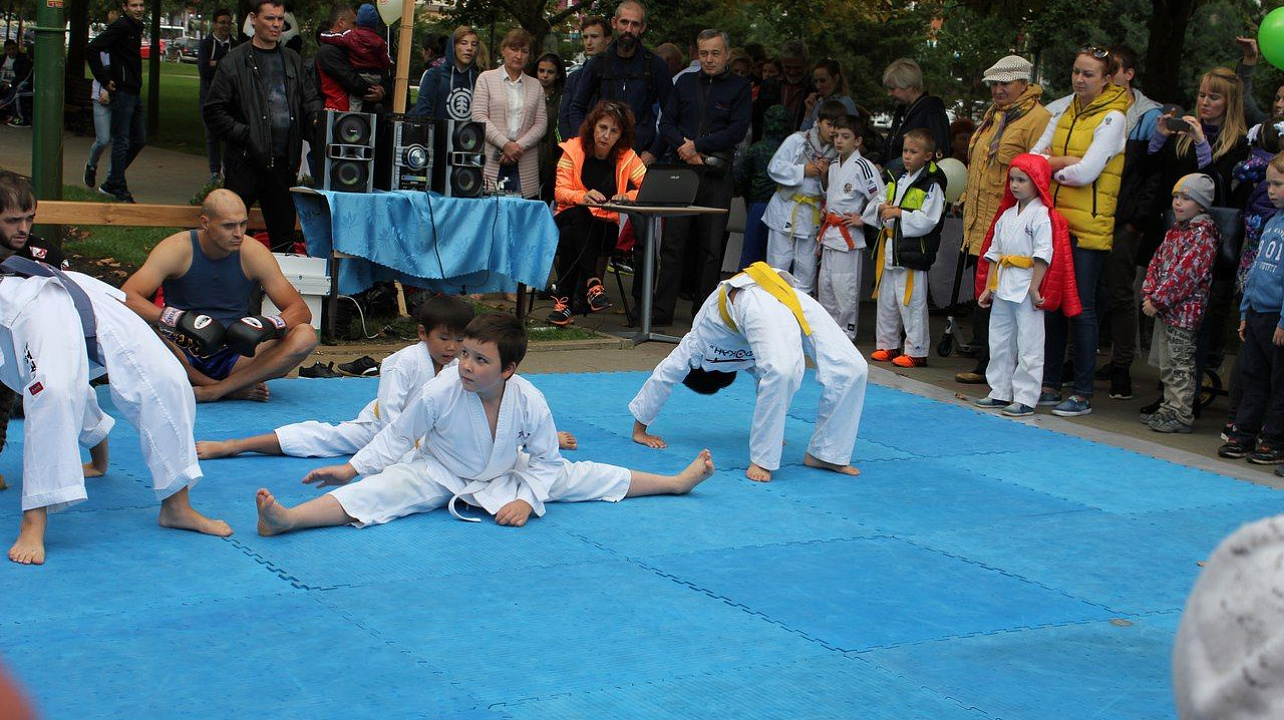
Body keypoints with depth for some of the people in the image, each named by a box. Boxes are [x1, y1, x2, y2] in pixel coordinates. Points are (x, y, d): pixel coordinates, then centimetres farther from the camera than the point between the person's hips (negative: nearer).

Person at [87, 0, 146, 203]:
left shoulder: (136, 27, 14)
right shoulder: (120, 26, -14)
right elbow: (92, 49, -22)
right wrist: (105, 80, -18)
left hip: (134, 92, 9)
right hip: (122, 92, -9)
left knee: (139, 139, 13)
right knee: (122, 142, -4)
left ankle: (111, 183, 22)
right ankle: (119, 190, 4)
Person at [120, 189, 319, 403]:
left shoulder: (253, 254, -3)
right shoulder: (177, 250, -9)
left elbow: (301, 310, -3)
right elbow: (126, 297, -20)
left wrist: (268, 325, -25)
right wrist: (179, 320, -35)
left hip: (234, 357, 2)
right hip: (183, 357, -2)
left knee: (305, 336, -21)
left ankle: (211, 391, -28)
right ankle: (233, 390, -23)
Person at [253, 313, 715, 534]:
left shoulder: (530, 402, -22)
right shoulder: (439, 393, -26)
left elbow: (543, 461, -7)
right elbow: (399, 436, -10)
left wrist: (528, 499, -19)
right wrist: (351, 468, -10)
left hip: (504, 478, 3)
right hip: (437, 477, -3)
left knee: (578, 477, 8)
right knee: (384, 491, -32)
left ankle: (678, 482, 27)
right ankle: (287, 519, -52)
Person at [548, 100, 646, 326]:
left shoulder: (627, 157, 3)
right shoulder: (573, 149, 1)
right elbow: (560, 192, -6)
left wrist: (628, 197, -30)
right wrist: (583, 197, -28)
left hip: (606, 227, 0)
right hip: (571, 221, 0)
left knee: (571, 238, -33)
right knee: (578, 214, -35)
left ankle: (565, 299, -26)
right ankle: (592, 283, -37)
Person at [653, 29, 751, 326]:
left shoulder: (739, 87, 6)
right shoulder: (685, 82, 15)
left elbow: (737, 130, -5)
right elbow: (666, 123, 10)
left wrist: (698, 145, -10)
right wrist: (685, 148, -8)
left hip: (717, 176, -2)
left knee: (711, 247, 2)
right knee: (672, 242, -2)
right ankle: (663, 309, -1)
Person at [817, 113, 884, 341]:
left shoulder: (863, 167, -14)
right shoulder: (833, 166, 12)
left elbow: (881, 199, -16)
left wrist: (862, 220, -13)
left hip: (849, 236, -8)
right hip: (829, 234, 8)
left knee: (845, 287, -5)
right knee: (825, 283, 14)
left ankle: (846, 331, 6)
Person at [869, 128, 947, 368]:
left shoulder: (932, 185, -11)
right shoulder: (898, 178, 14)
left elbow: (928, 220, -18)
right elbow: (881, 204, 23)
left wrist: (900, 214, -19)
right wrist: (882, 209, 0)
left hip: (913, 252, -8)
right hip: (889, 249, 8)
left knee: (912, 303, -4)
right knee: (886, 300, 15)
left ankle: (916, 351, 5)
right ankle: (887, 345, 27)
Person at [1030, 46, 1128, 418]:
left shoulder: (1112, 118, -7)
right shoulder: (1064, 111, 13)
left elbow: (1086, 172, -16)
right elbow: (1034, 156, 7)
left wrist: (1050, 165, -3)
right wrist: (1067, 163, -10)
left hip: (1088, 227, -6)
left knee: (1080, 308, -3)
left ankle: (1083, 394, 4)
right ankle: (1050, 386, 18)